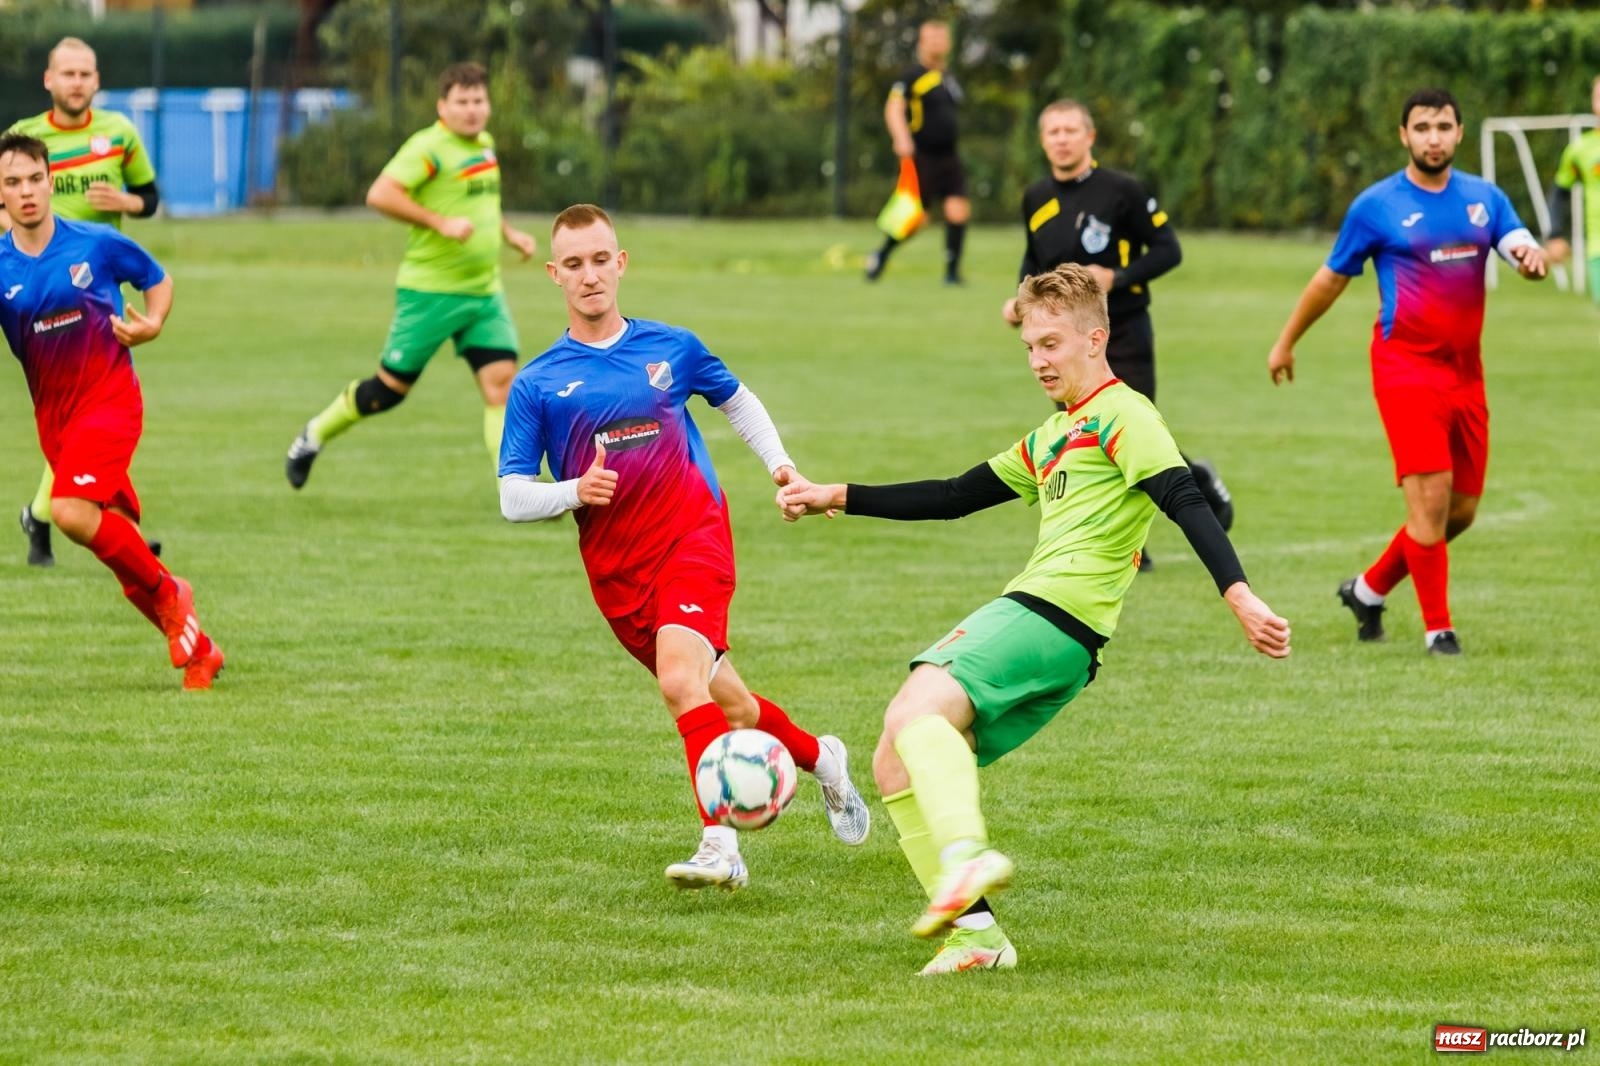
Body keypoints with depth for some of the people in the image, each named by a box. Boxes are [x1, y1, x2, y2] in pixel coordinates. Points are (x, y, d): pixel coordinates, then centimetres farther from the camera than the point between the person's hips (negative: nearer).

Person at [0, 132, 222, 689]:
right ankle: (197, 649, 22)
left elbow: (158, 280, 12)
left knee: (70, 511, -25)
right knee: (117, 538, 7)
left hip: (109, 397, -4)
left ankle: (168, 595, -4)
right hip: (54, 414, 4)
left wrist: (153, 323, -7)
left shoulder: (98, 244, -5)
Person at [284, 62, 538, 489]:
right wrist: (441, 223, -29)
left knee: (501, 380, -8)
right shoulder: (429, 147, -15)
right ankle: (315, 435, 26)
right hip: (430, 289, -7)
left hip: (484, 292, 7)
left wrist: (509, 233, 18)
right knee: (391, 386, 2)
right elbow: (380, 195, -27)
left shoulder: (484, 144, 12)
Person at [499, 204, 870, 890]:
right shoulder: (537, 384, 2)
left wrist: (780, 464, 11)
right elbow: (513, 498, 0)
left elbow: (737, 400, 24)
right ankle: (819, 759, 39)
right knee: (726, 702, 10)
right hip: (616, 571, 2)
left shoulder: (671, 349, 4)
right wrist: (575, 491, -18)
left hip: (694, 538, -2)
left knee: (679, 678, -26)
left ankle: (720, 846, -30)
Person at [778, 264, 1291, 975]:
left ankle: (967, 855, -48)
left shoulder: (1123, 416, -1)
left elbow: (1186, 504, -15)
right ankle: (973, 930, -3)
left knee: (916, 709, -29)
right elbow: (953, 497, 34)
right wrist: (837, 498, 30)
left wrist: (1239, 597, -28)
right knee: (894, 764, 4)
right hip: (1025, 616, 10)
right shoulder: (1053, 437, 28)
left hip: (1057, 615, -10)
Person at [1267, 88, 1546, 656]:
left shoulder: (1484, 198, 9)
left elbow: (1521, 246, -5)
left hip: (1466, 370, 5)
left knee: (1461, 510, 9)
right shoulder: (1377, 206, -1)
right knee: (1430, 495, -15)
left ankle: (1369, 590, 28)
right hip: (1407, 365, -5)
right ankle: (1437, 627, -6)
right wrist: (1286, 342, 16)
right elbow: (1331, 279, 9)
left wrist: (1531, 256, -30)